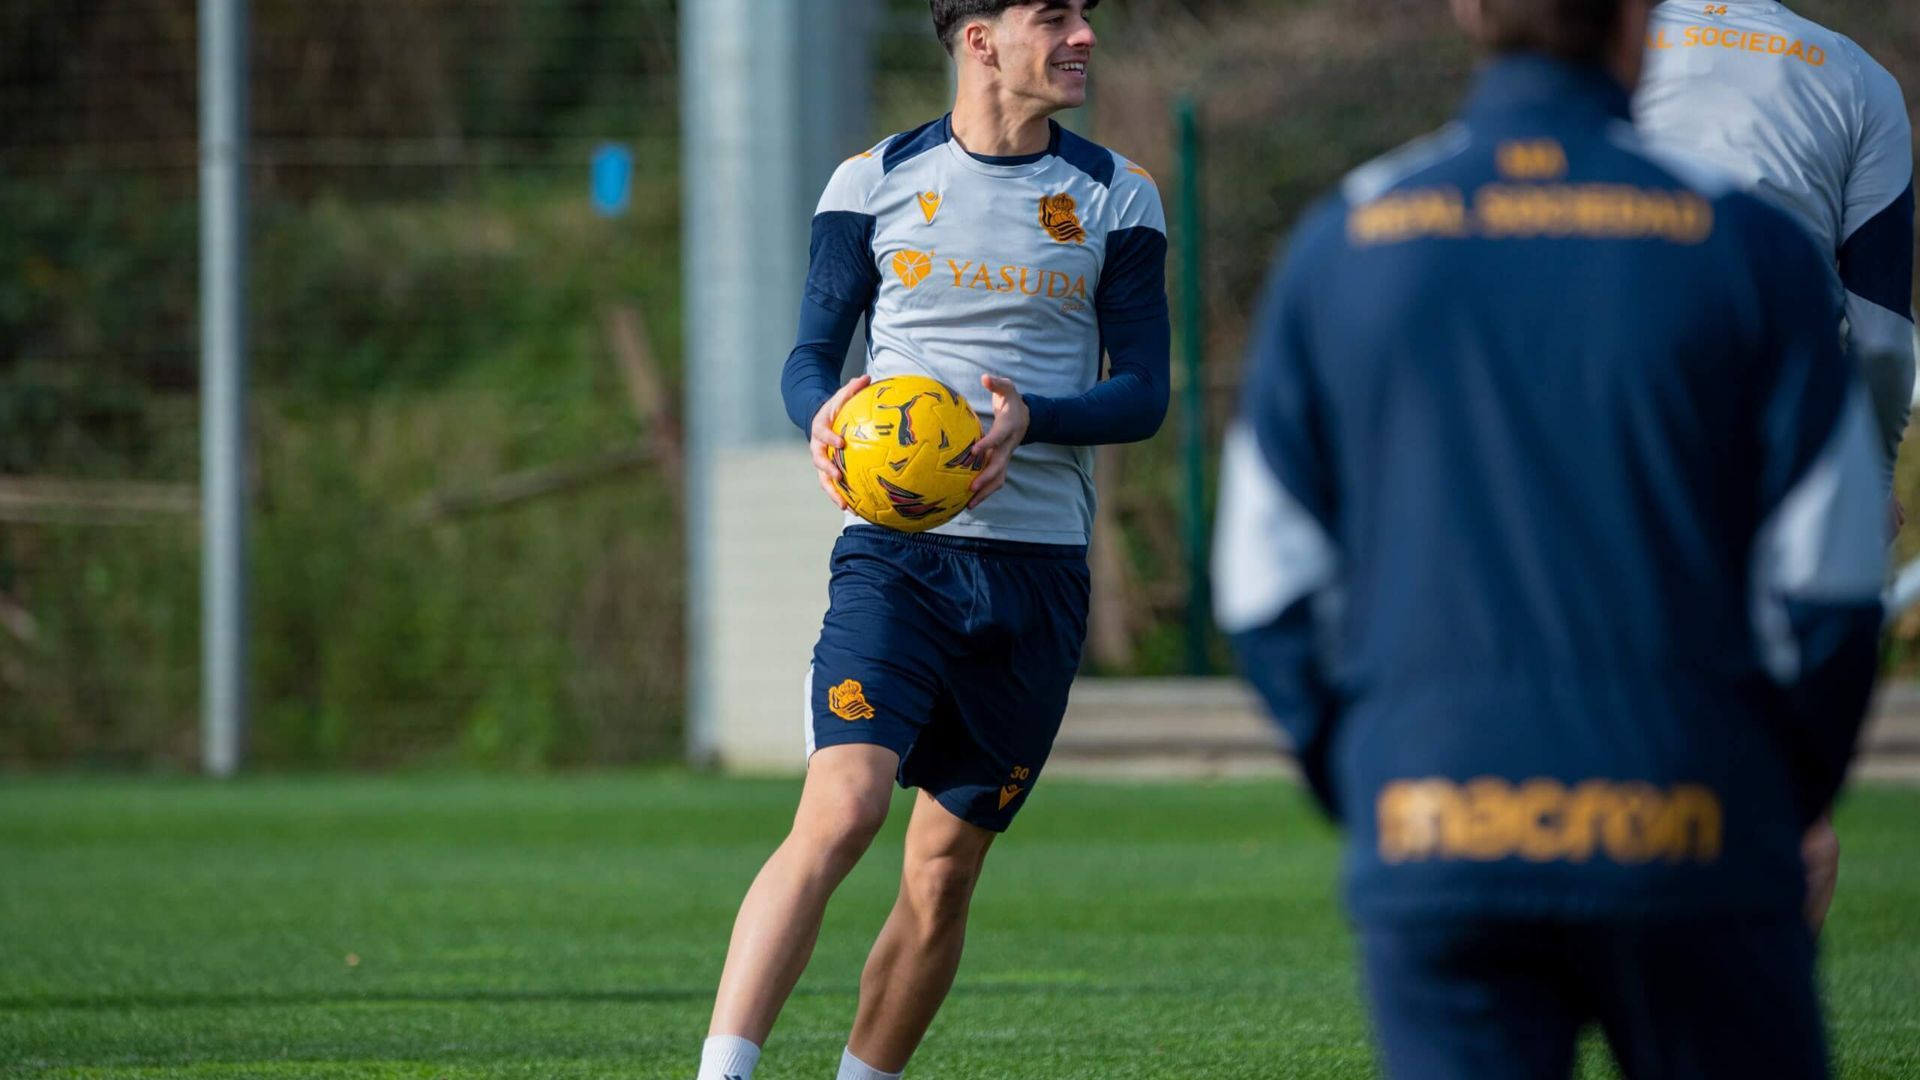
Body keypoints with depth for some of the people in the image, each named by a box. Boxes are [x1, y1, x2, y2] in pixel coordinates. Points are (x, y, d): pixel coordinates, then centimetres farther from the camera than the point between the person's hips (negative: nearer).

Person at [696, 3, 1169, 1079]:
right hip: (896, 553, -3)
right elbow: (812, 354, 8)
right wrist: (823, 416, -17)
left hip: (1039, 566, 3)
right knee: (838, 814, -21)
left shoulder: (1117, 196, 8)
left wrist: (1031, 419, -16)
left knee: (943, 877, 5)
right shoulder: (875, 184, 4)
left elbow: (1145, 393, 4)